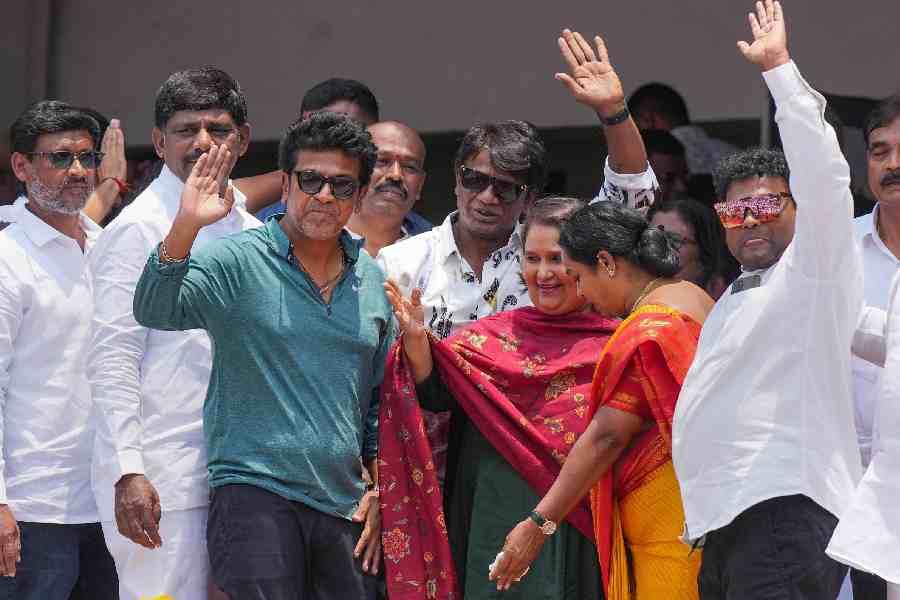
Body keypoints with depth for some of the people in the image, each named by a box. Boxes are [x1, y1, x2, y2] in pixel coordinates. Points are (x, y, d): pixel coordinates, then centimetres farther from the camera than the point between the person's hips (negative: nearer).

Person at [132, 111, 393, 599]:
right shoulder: (238, 261, -2)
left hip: (346, 505, 5)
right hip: (255, 495, -5)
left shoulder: (371, 281, 13)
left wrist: (381, 489, 14)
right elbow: (155, 311, -19)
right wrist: (185, 228, -33)